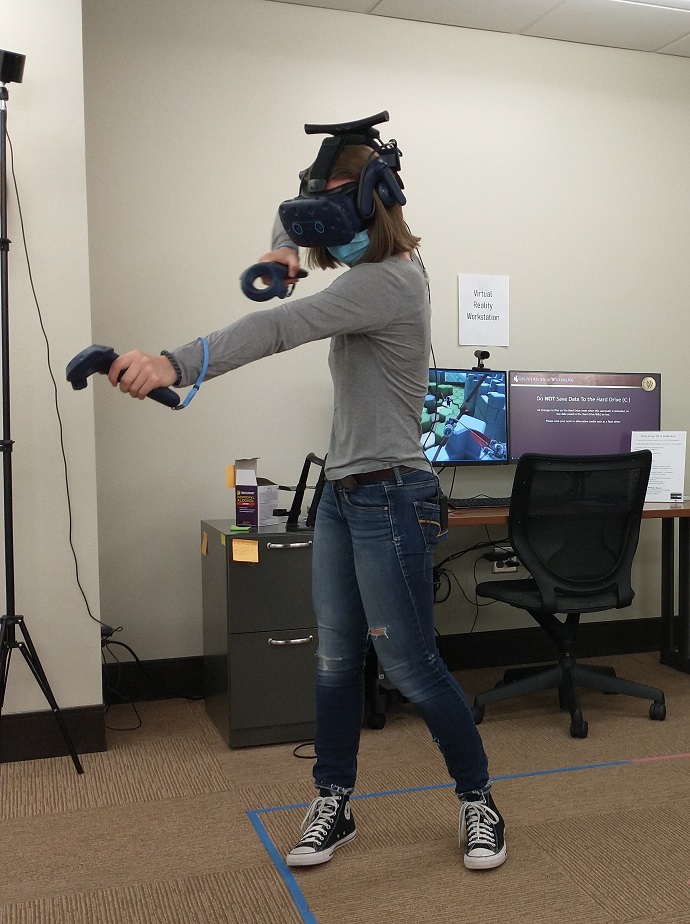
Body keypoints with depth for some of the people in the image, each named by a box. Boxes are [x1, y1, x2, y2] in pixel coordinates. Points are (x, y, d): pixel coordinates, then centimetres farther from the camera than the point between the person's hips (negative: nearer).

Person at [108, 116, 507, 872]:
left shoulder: (389, 280, -18)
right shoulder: (373, 266, 10)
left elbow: (280, 328, -34)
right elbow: (296, 208, 26)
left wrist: (174, 365, -43)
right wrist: (284, 249, 2)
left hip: (389, 498, -9)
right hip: (341, 494, 9)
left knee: (410, 667, 2)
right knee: (335, 659, 12)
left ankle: (478, 800, 24)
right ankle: (333, 805, 26)